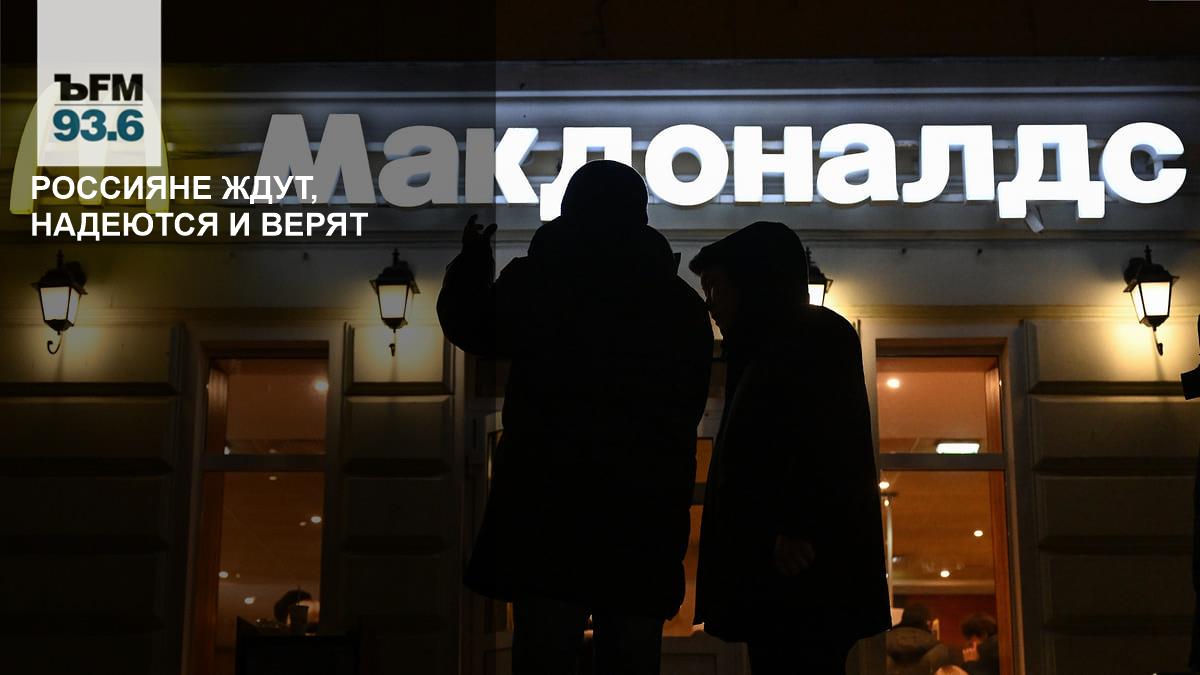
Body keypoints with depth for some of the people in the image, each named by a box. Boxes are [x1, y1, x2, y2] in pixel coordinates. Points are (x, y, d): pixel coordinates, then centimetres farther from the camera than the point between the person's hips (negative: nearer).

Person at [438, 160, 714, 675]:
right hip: (645, 511, 2)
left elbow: (471, 327, 19)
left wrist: (472, 260, 36)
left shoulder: (535, 282, 1)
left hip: (548, 502, -2)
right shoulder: (680, 302, 7)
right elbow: (687, 406, 13)